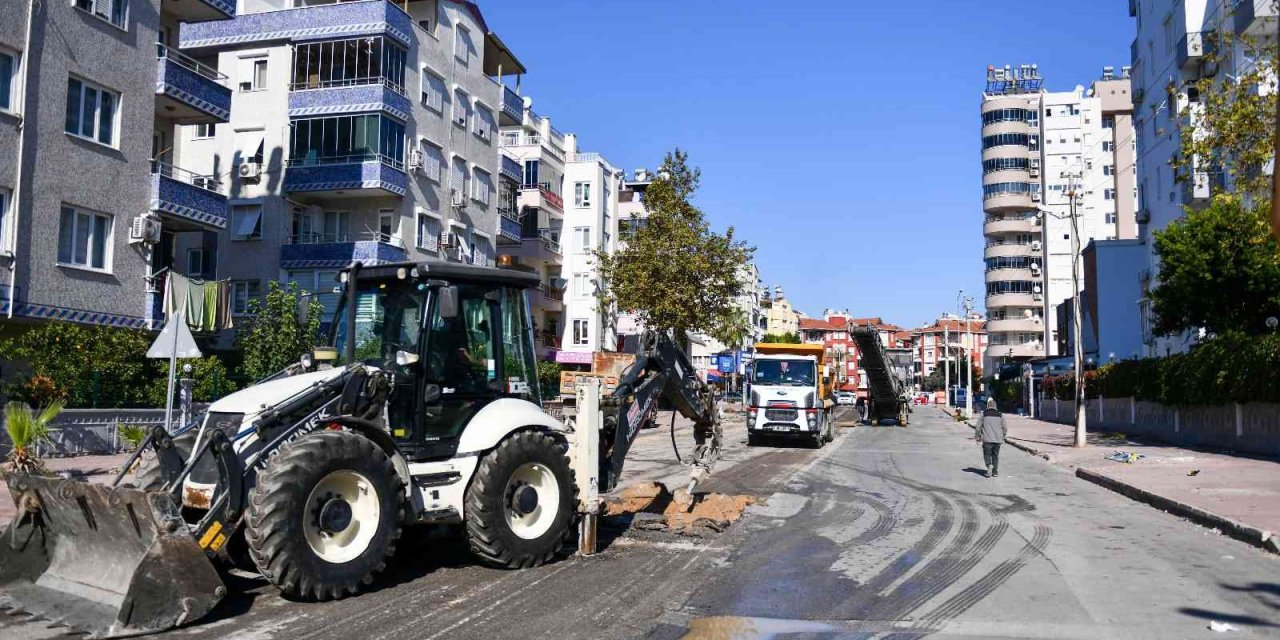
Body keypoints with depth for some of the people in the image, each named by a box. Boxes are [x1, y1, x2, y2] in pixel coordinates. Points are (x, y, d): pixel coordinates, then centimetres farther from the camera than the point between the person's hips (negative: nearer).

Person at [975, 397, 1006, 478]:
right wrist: (1003, 436, 26)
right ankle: (995, 471, 10)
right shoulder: (1000, 414, 4)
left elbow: (978, 427, -1)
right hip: (997, 439, 2)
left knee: (987, 454, 5)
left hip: (987, 439, -2)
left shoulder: (984, 414, -2)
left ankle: (989, 465, -21)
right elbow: (1004, 428, 10)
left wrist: (977, 437, 12)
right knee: (995, 455, 11)